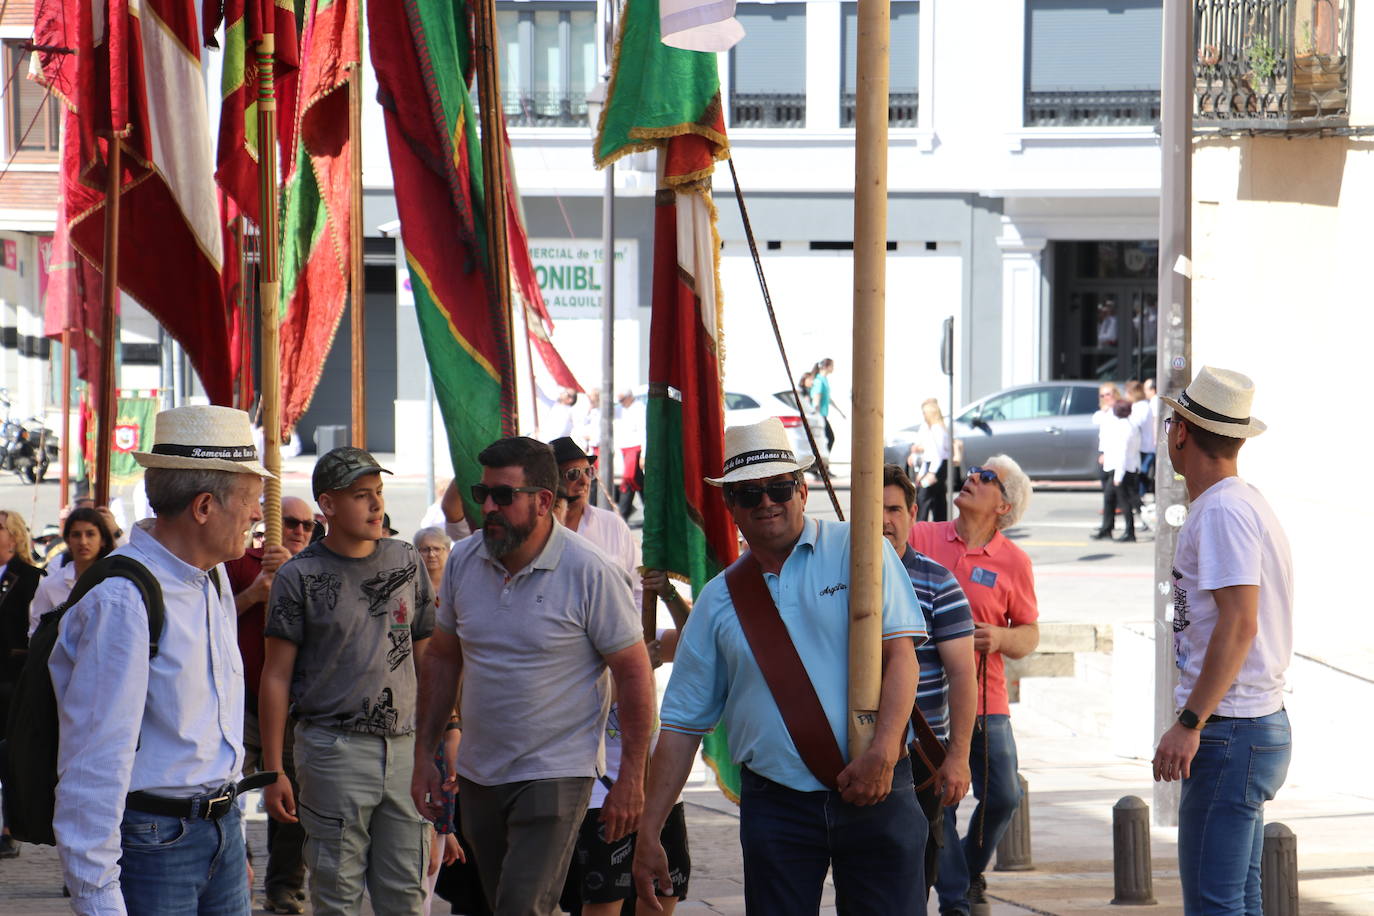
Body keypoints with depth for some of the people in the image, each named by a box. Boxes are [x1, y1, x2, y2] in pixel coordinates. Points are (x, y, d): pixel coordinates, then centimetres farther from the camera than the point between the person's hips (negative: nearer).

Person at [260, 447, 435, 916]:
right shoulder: (299, 576, -3)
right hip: (335, 748, -4)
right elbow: (276, 676, -1)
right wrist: (274, 771, -5)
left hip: (405, 746, 4)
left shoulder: (406, 561, 10)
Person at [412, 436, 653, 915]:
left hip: (554, 776, -6)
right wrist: (425, 755, 10)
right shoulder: (463, 561, 3)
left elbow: (634, 673, -9)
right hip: (477, 776, 6)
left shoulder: (592, 573, -13)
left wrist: (630, 780, -11)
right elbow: (443, 659, 13)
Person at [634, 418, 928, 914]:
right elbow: (683, 723, 10)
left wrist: (883, 751, -20)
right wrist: (648, 834, 5)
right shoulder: (718, 600, 9)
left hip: (875, 796, -2)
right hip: (776, 807, 2)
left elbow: (900, 654, -4)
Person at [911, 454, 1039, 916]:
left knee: (1003, 796, -1)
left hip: (985, 702, 1)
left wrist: (1000, 639, -14)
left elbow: (1030, 634, 7)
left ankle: (971, 872, 27)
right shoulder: (920, 537, 3)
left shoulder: (1014, 562, 2)